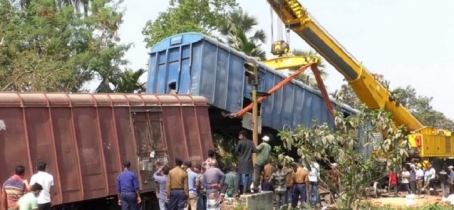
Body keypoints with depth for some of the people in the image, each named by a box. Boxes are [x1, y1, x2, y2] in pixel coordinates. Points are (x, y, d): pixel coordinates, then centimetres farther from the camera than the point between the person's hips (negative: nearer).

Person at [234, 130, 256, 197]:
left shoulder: (240, 142, -9)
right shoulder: (251, 142, 2)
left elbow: (236, 151, -10)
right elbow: (255, 150, -1)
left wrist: (240, 154, 8)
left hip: (241, 161, -2)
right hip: (248, 161, 3)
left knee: (238, 177, 3)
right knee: (247, 176, 7)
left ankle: (236, 192, -4)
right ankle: (244, 191, 4)